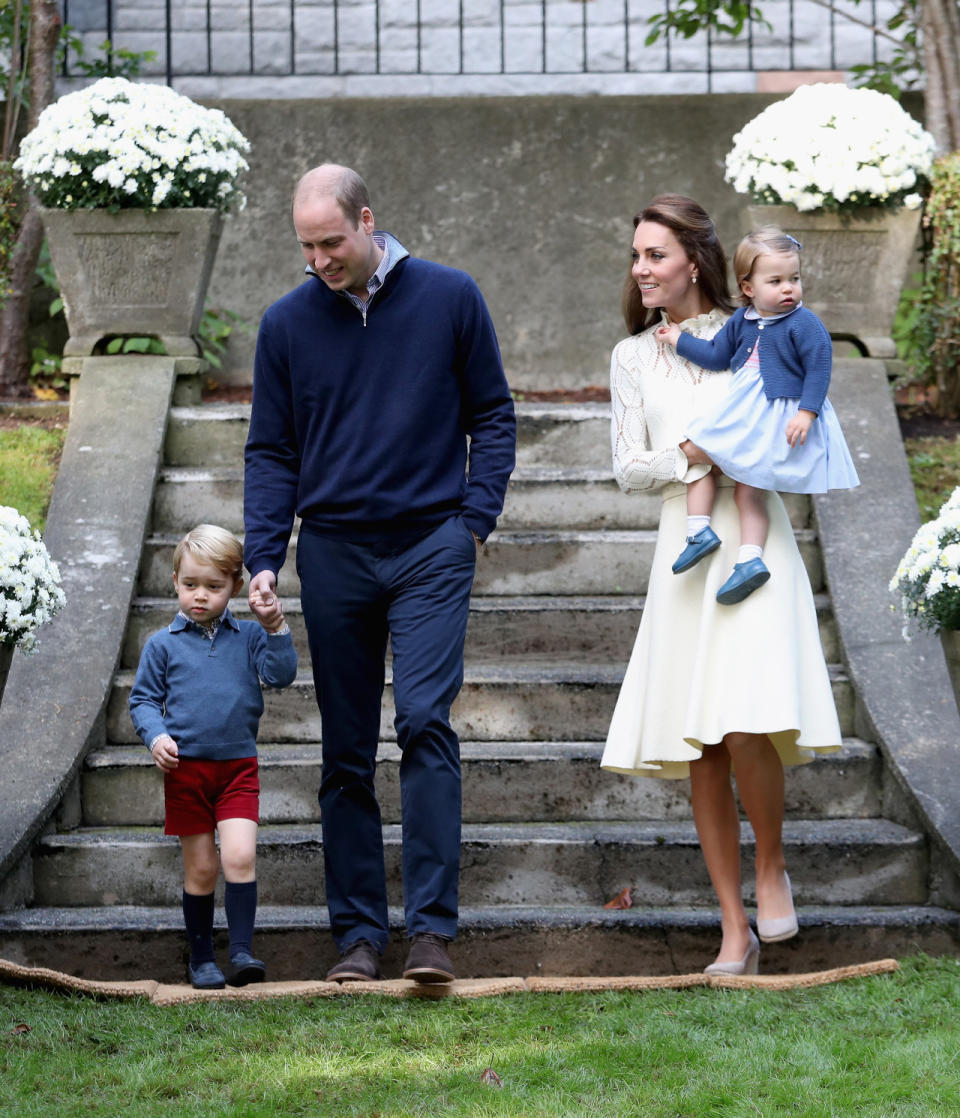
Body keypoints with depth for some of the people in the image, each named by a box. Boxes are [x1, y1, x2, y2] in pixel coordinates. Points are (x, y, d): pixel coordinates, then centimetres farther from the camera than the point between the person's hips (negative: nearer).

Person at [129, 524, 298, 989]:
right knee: (200, 868, 5)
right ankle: (201, 958, 15)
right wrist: (156, 736, -11)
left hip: (238, 766, 0)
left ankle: (241, 951, -9)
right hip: (185, 769, 0)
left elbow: (281, 675, -4)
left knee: (240, 857, -14)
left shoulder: (247, 637, 5)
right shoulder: (163, 645, 3)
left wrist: (275, 628, -16)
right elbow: (142, 699, 6)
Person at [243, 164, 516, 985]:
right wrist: (263, 559, -3)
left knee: (425, 720, -15)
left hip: (430, 548, -2)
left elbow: (492, 415, 8)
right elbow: (271, 452, 9)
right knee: (347, 753, 6)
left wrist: (476, 517, -4)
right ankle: (358, 932, 12)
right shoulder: (288, 323, 4)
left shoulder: (450, 299, 1)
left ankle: (432, 926, -14)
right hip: (333, 555, 2)